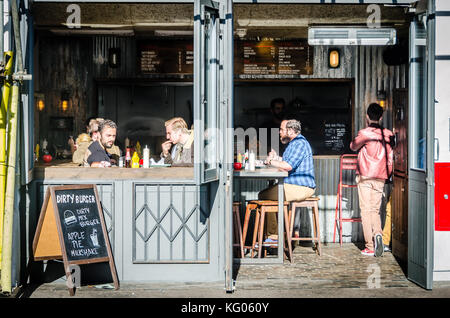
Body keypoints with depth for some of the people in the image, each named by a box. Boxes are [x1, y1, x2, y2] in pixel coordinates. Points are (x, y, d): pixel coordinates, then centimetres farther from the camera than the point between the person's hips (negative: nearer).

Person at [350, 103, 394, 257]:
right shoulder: (387, 134, 6)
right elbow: (390, 158, 12)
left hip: (365, 177, -4)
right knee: (375, 210, 12)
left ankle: (370, 247, -3)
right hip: (381, 178, 4)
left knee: (366, 210, 0)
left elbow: (353, 146, 10)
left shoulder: (364, 133, -7)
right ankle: (378, 233, -15)